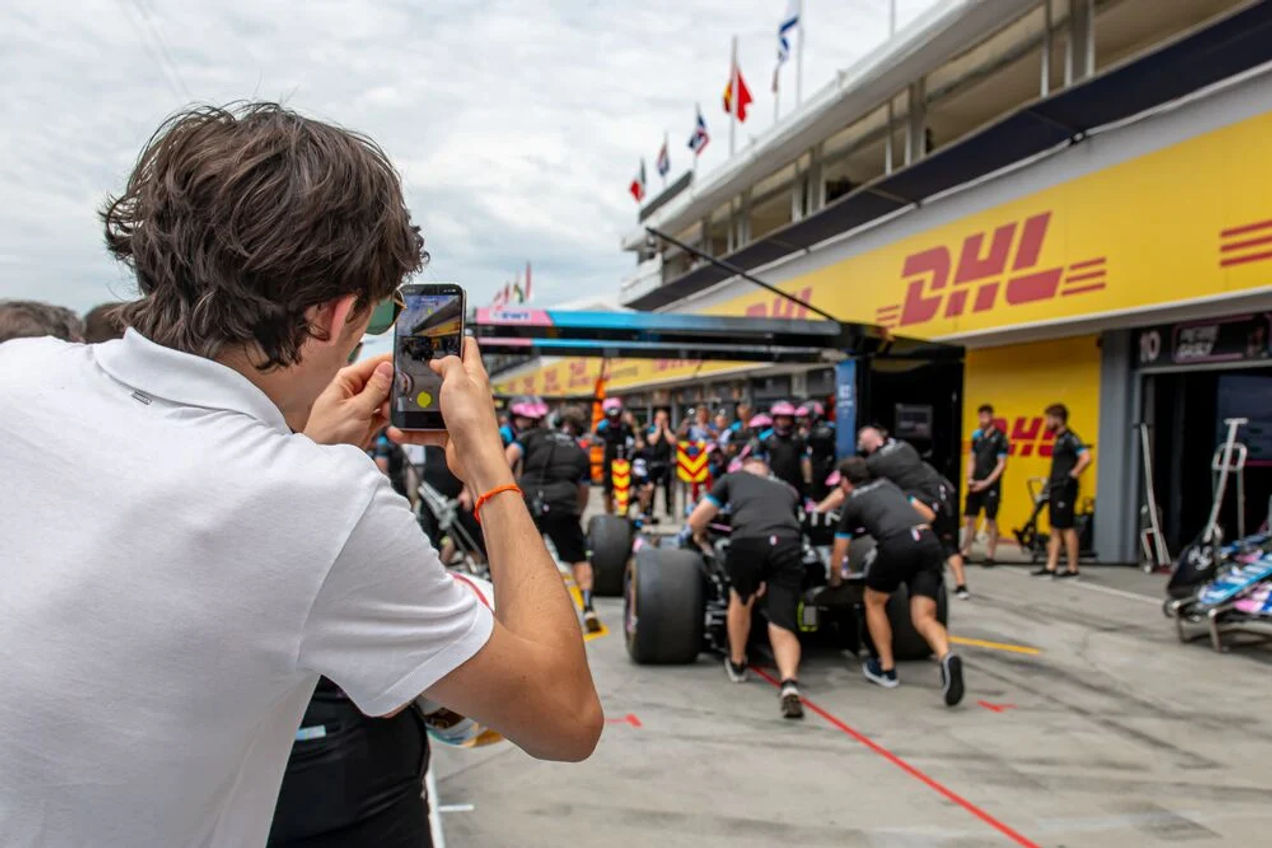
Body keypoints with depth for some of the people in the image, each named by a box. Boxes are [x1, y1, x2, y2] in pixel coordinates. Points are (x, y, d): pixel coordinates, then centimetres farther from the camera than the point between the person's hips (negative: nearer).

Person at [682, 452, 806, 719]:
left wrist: (689, 533, 57)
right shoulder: (788, 490, 36)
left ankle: (737, 664, 43)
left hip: (747, 542, -1)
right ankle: (789, 684, -15)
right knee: (783, 624, 8)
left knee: (740, 599, 28)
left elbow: (696, 520, 34)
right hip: (788, 545, 1)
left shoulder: (733, 477, 31)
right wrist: (766, 579, 51)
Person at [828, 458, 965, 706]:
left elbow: (837, 561, 26)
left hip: (896, 544, -4)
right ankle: (946, 658, -26)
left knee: (873, 602, 22)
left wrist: (835, 581, 46)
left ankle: (886, 669, 23)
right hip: (929, 541, 4)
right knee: (924, 618, 4)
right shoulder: (887, 483, 32)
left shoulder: (850, 503, 22)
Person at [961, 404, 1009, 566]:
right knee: (970, 519, 5)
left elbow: (1002, 464, -8)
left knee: (991, 521, 0)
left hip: (991, 486, -5)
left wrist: (986, 482, -14)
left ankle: (989, 556, 7)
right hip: (975, 485, 5)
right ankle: (965, 554, 11)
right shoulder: (976, 435, 10)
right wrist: (969, 478, 1)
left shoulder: (1000, 437, -6)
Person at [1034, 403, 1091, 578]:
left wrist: (1072, 476, -20)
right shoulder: (1059, 439, 16)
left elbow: (1086, 458, -26)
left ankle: (1073, 569, 4)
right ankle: (1051, 567, 14)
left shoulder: (1070, 438, -14)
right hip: (1055, 490, 10)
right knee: (1055, 530, 11)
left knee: (1067, 529, -3)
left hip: (1065, 491, -10)